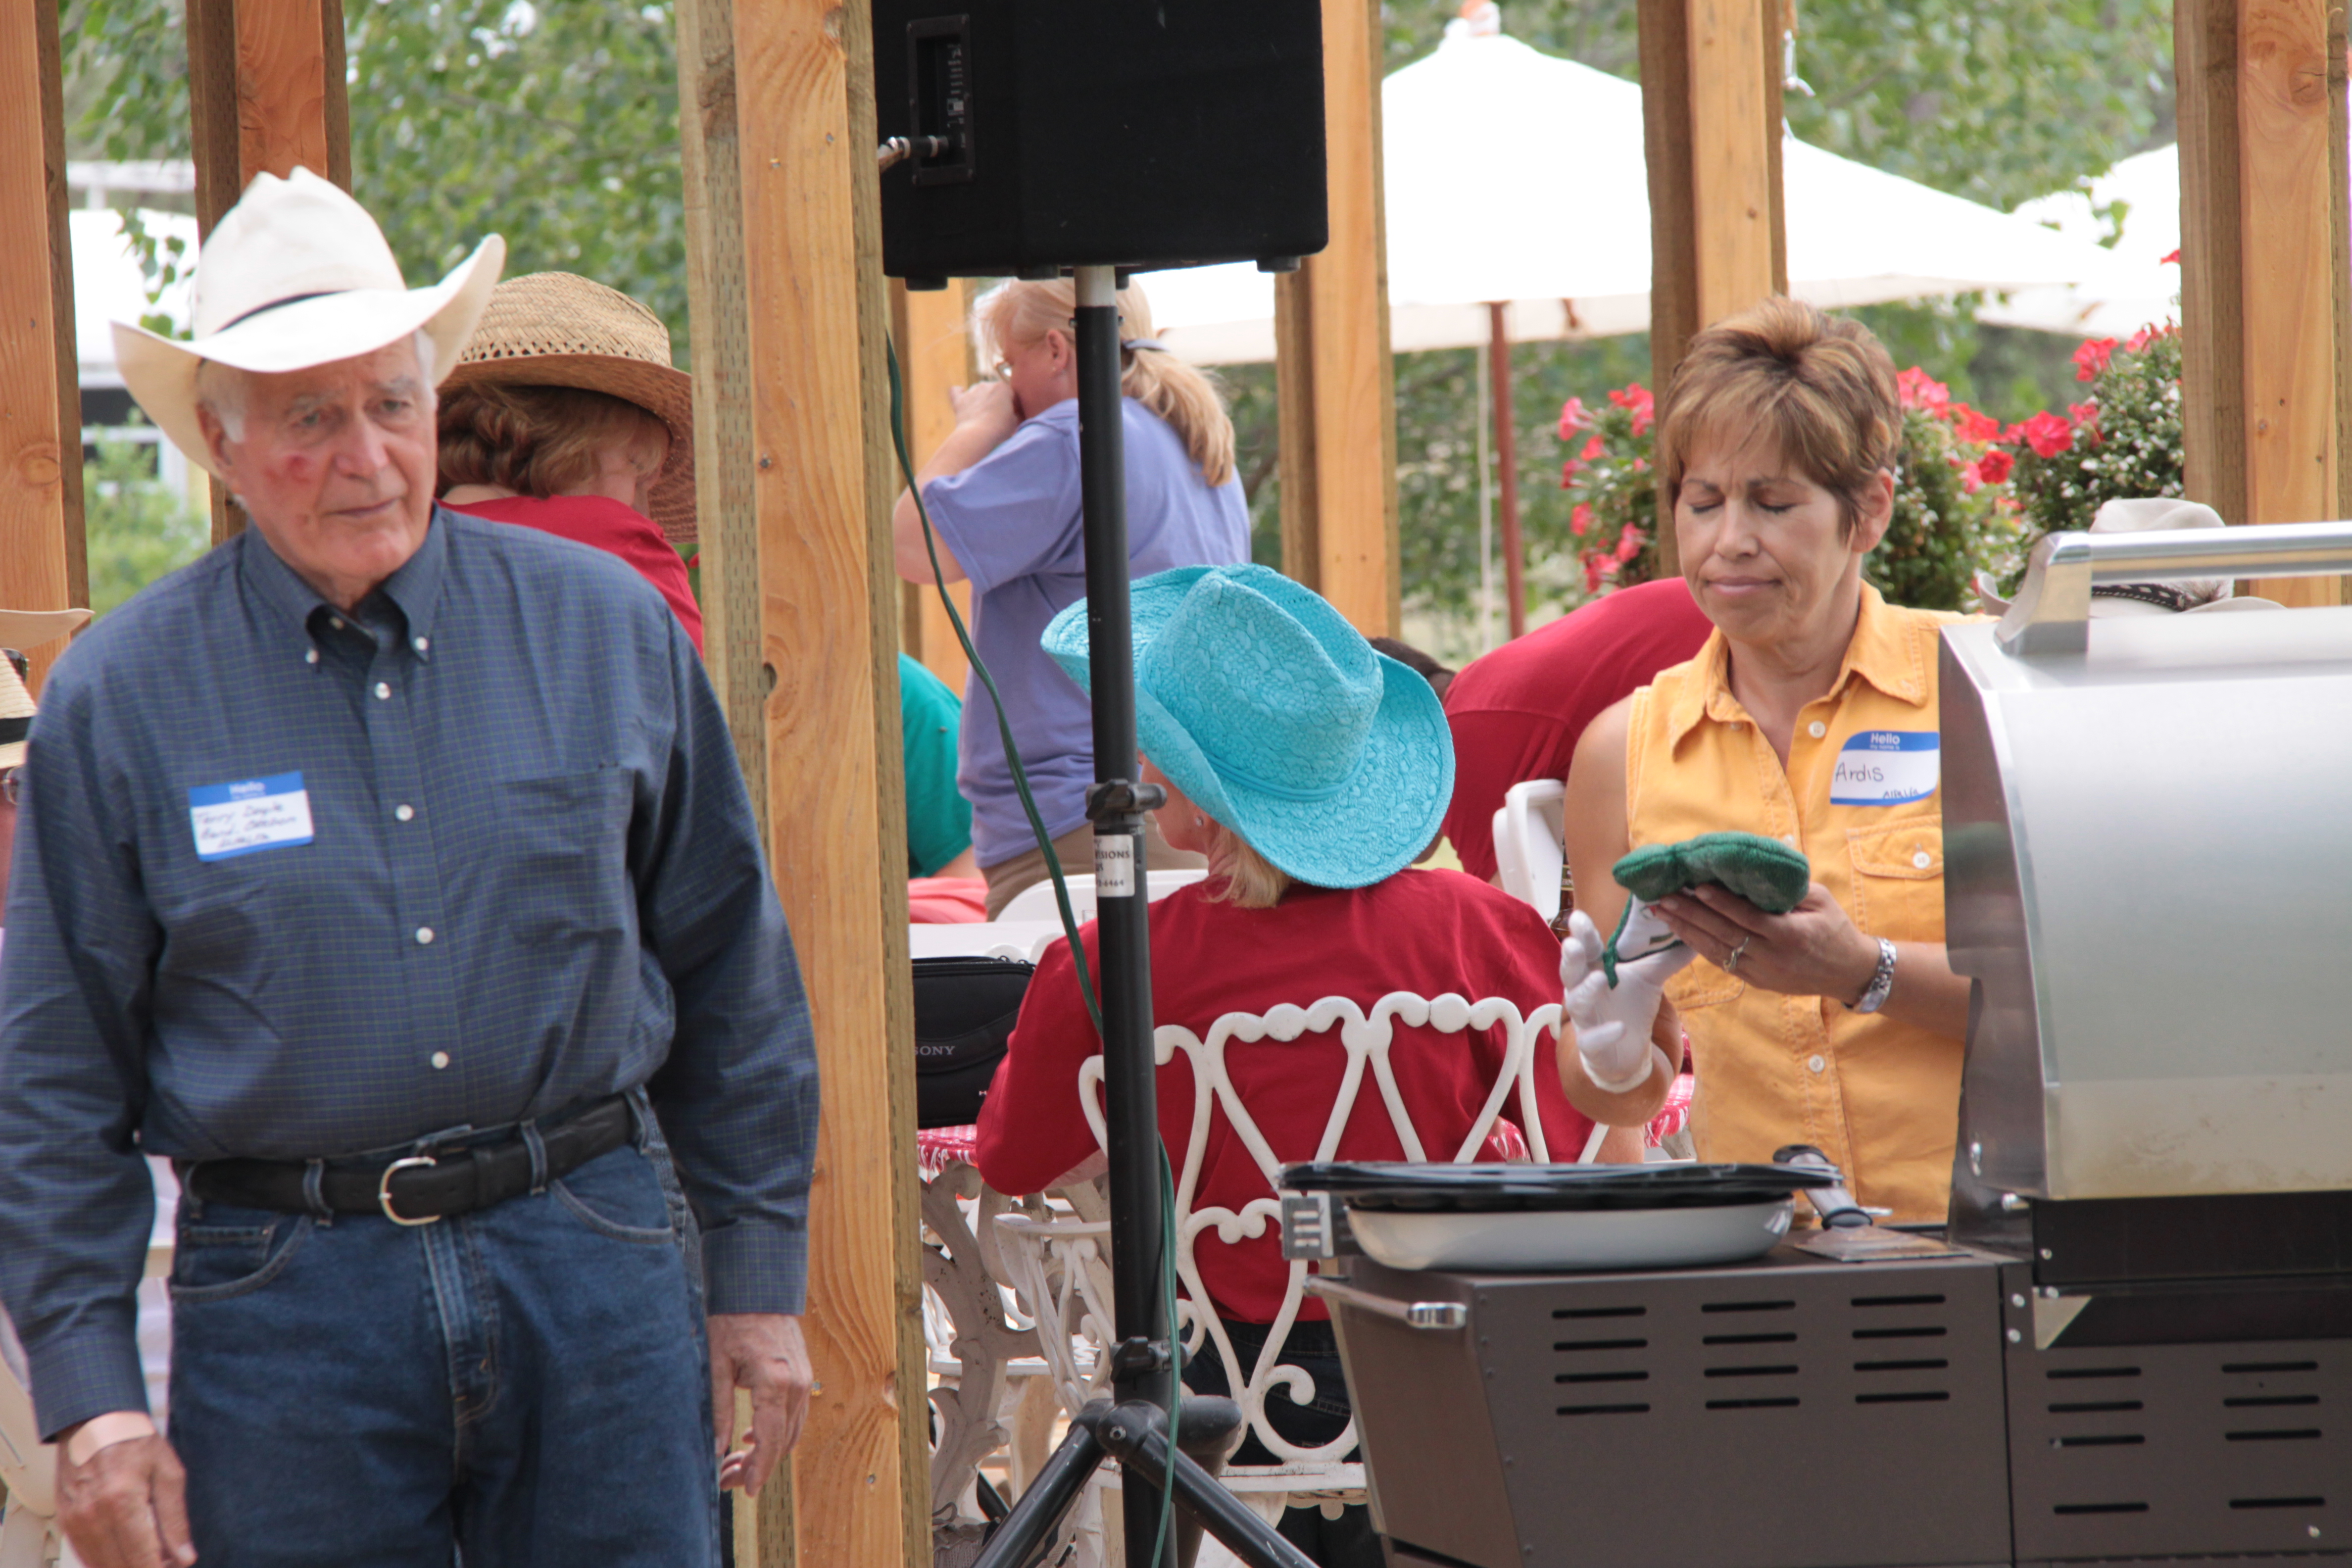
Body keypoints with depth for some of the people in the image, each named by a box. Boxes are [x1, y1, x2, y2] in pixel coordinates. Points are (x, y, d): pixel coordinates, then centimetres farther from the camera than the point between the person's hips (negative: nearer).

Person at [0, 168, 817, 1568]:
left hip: (597, 1260, 1)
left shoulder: (604, 630, 6)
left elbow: (731, 978, 12)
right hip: (285, 1297, -1)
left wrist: (757, 1279, 11)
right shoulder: (118, 701, 1)